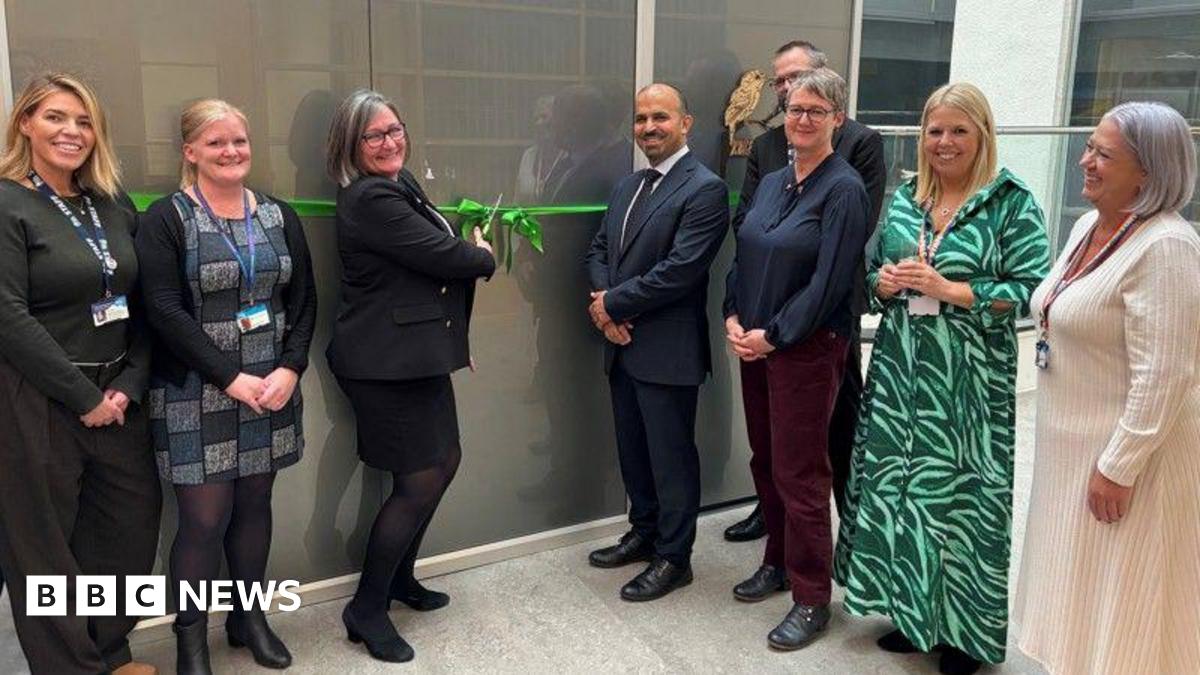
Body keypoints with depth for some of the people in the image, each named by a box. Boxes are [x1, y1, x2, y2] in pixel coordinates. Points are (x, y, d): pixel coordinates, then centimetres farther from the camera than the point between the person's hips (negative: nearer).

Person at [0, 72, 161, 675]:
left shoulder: (113, 205, 10)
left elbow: (140, 304, 8)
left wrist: (129, 385, -4)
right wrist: (83, 397, -14)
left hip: (116, 396, 6)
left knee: (133, 522, 12)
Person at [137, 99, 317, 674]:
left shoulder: (279, 216, 9)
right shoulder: (166, 219, -4)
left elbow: (304, 300, 6)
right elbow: (165, 310, -12)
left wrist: (289, 369, -9)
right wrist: (231, 377, -17)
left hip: (271, 388, 4)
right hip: (196, 395, -4)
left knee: (254, 504, 13)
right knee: (204, 517, -1)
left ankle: (248, 618, 30)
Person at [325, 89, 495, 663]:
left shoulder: (398, 186, 13)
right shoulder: (371, 199, -19)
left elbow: (435, 249, 12)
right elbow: (443, 256, -20)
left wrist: (469, 252, -7)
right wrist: (485, 257, -2)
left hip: (415, 353, 10)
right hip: (386, 361, -10)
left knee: (444, 460, 18)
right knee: (419, 481, -4)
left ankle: (399, 576, 35)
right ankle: (367, 609, 12)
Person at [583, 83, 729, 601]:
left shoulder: (705, 189, -13)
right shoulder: (627, 187, 14)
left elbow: (680, 270, -21)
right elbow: (599, 249, 13)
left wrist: (613, 302, -14)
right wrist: (604, 305, -6)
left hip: (667, 350, -8)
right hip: (622, 345, 8)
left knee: (671, 456, 5)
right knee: (633, 450, 19)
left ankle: (674, 557, 20)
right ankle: (645, 533, 37)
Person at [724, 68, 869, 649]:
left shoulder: (843, 190, -11)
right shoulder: (771, 183, 11)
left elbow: (828, 282, -17)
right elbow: (742, 257, 13)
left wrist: (772, 335, -15)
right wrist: (734, 318, -1)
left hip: (807, 349, -7)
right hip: (754, 342, 7)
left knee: (799, 472, 0)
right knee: (765, 462, 16)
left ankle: (811, 599, 14)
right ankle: (778, 562, 35)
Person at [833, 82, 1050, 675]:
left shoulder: (1011, 203, -4)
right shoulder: (905, 197, 10)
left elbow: (1029, 291, -10)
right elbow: (876, 273, 17)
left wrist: (946, 288, -17)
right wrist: (884, 281, -6)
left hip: (971, 380, -4)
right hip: (900, 370, 5)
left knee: (963, 494, 2)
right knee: (900, 486, 10)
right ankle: (914, 611, 29)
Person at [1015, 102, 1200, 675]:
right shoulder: (1087, 226, 6)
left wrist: (1119, 467, -21)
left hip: (1127, 451, -9)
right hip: (1073, 441, 9)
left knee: (1117, 608, 7)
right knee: (1079, 593, 22)